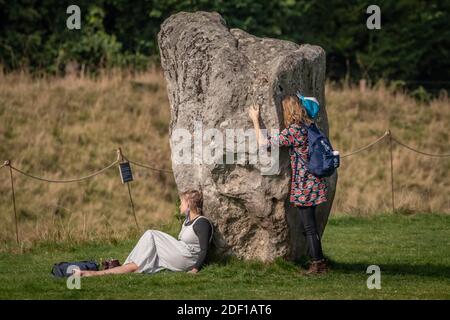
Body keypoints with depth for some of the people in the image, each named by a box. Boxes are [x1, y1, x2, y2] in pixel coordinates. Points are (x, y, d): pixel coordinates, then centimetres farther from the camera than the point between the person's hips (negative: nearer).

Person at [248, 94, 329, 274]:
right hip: (314, 182, 9)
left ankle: (317, 264, 1)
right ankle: (318, 262, 20)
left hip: (303, 185, -9)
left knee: (309, 226, -2)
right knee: (309, 224, 16)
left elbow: (263, 143, -18)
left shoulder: (292, 131, -19)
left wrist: (255, 120, -8)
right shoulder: (309, 127, 6)